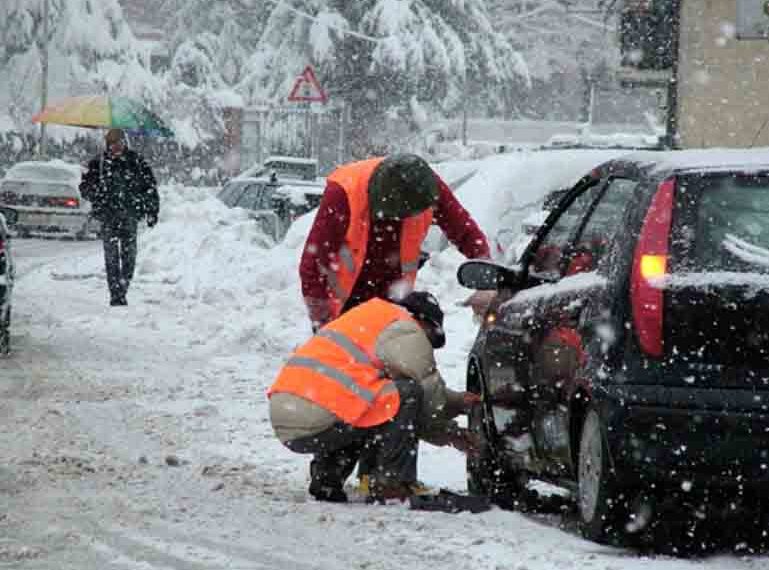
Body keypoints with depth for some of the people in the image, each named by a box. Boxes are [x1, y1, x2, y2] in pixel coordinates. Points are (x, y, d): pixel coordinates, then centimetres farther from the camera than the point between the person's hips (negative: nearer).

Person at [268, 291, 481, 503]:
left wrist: (459, 401, 35)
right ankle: (389, 483, -5)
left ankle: (325, 479, 20)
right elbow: (428, 391, 3)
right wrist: (450, 433, 23)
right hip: (317, 425, -10)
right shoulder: (404, 330, 1)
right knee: (408, 392, -6)